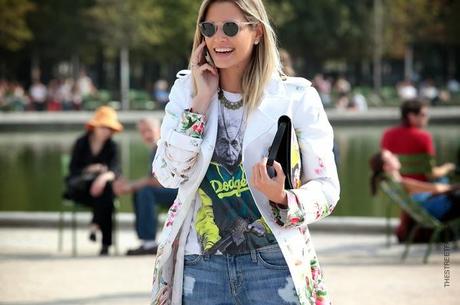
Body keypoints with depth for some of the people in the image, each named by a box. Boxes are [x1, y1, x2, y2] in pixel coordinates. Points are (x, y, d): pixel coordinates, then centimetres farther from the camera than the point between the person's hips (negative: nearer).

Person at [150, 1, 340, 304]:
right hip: (200, 265, 2)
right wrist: (202, 101, -9)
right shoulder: (187, 90, 6)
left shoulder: (296, 97, -3)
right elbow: (168, 174, -5)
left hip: (274, 263, -2)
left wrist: (283, 199, -21)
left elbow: (326, 187, -2)